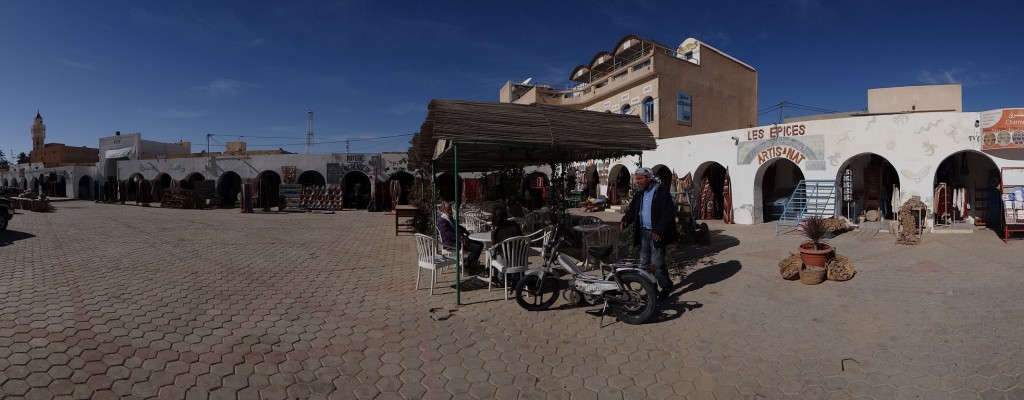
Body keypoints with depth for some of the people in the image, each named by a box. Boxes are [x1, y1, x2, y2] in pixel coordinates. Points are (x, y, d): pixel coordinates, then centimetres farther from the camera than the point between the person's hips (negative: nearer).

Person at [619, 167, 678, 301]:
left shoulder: (662, 192, -9)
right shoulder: (639, 194, 13)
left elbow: (669, 214, -15)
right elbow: (632, 210, 12)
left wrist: (660, 231, -22)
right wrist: (625, 220, -8)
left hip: (656, 234, -7)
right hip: (643, 233, 7)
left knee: (657, 264, -5)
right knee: (644, 263, 11)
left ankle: (666, 288, 14)